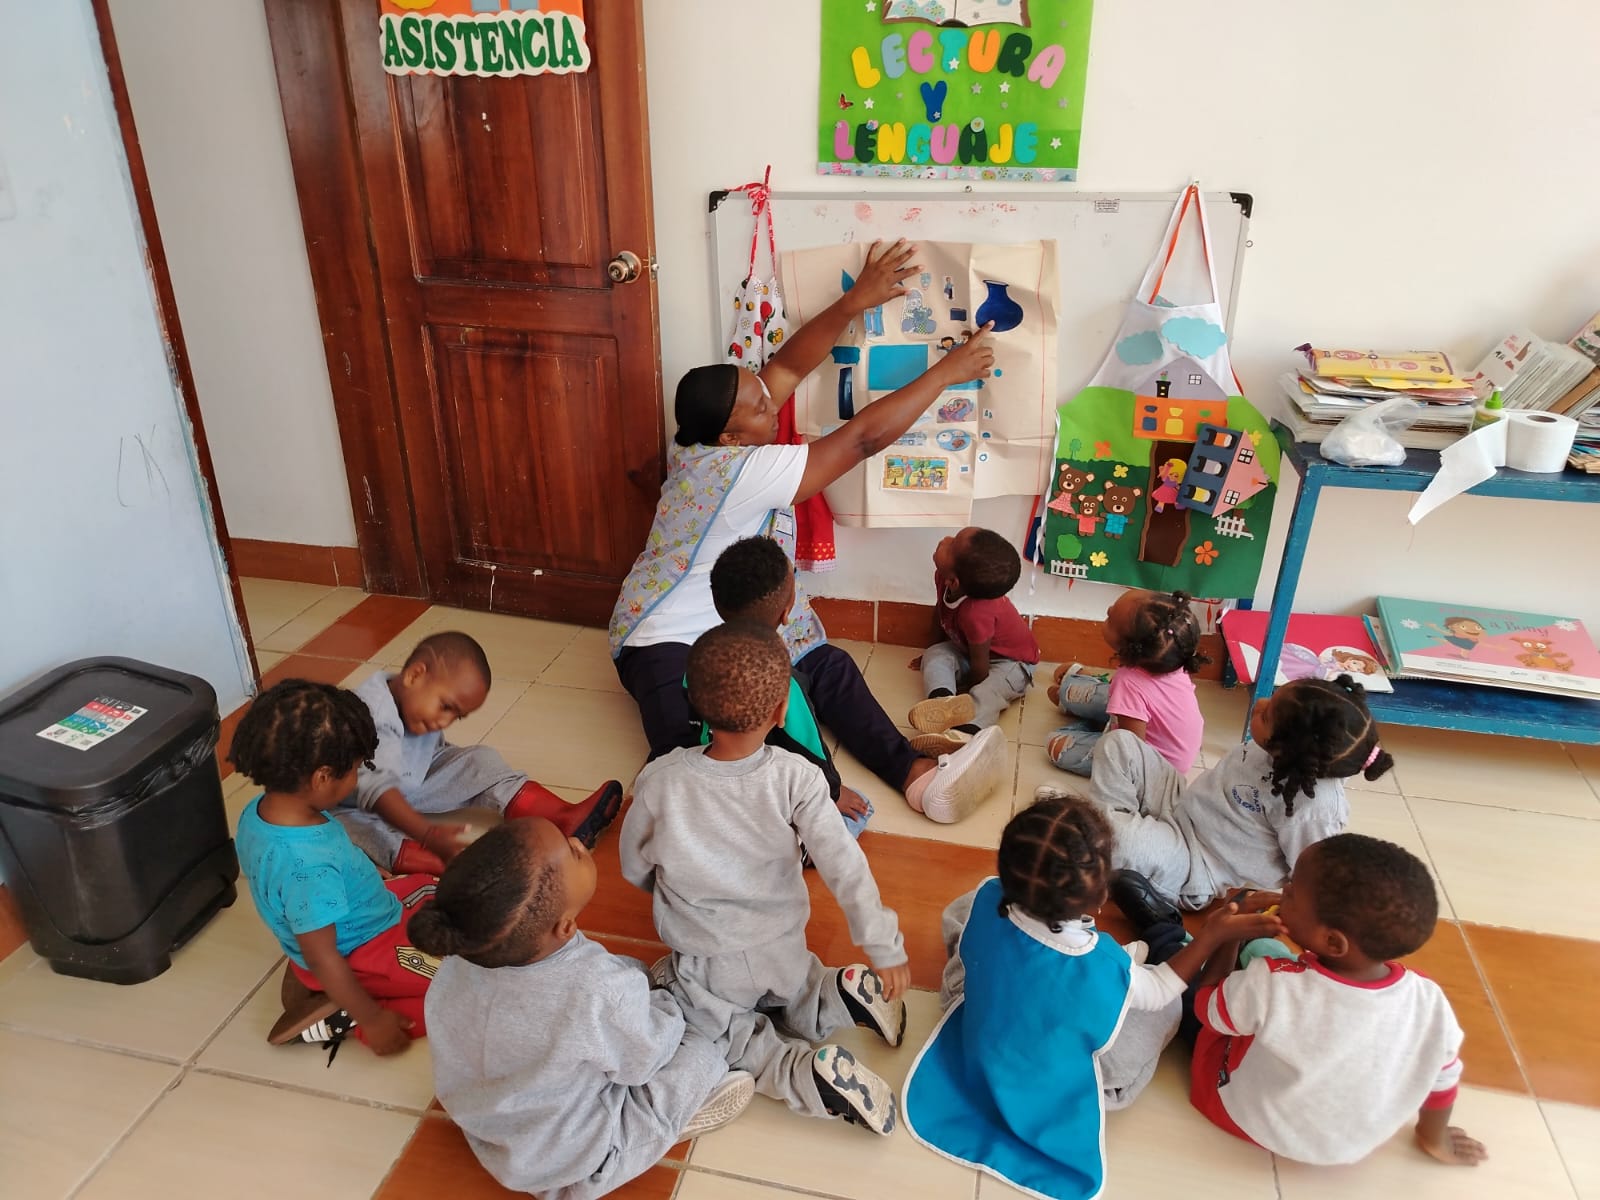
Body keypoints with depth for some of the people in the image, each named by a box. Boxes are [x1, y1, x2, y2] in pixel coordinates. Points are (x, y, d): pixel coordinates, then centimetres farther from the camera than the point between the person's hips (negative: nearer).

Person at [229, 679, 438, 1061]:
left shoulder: (258, 812, -11)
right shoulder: (309, 864, -38)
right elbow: (323, 958, -29)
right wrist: (371, 1020, -17)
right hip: (362, 958, -9)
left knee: (433, 889, 26)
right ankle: (340, 1018, -5)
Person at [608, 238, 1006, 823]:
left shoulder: (710, 439, -2)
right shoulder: (739, 471, -28)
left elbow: (790, 364, 4)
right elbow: (863, 437, -27)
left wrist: (854, 302, -6)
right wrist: (948, 370, -20)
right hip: (668, 645, -8)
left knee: (829, 666, -11)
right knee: (696, 753, -33)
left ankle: (912, 772, -21)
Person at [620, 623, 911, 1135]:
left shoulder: (659, 781, -21)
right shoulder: (796, 777, -21)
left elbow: (634, 868, -4)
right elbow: (843, 864, -21)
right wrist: (884, 948, -14)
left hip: (706, 966, -2)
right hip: (786, 953, 3)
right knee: (790, 1003, 31)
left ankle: (802, 1074, -8)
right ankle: (841, 999, 0)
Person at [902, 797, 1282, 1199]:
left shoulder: (987, 901, -30)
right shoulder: (1106, 969, -37)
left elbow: (953, 922, -4)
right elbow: (1158, 989, -13)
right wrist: (1213, 935, -7)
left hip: (974, 1054, 3)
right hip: (1051, 1096, -3)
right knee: (1167, 1003, 8)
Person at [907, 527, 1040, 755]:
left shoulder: (976, 613, -42)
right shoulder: (943, 575, -20)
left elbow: (980, 666, -27)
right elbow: (945, 620, 3)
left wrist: (968, 688, -8)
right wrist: (939, 651, 16)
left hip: (1010, 661, -7)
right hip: (967, 649, 7)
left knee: (985, 693, -34)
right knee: (935, 654, -19)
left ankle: (962, 734, -61)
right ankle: (942, 699, -47)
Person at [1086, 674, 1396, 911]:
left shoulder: (1315, 805, -32)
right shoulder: (1276, 749, -13)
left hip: (1195, 871, -7)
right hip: (1182, 808, 7)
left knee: (1119, 839, -34)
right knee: (1119, 742, -2)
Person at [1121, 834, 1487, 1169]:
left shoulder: (1271, 985, -38)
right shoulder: (1431, 1003, -28)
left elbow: (1206, 1008, -16)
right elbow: (1442, 1082, -8)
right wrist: (1435, 1140, 14)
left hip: (1246, 1116, -4)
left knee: (1172, 945, 9)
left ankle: (1157, 925, 41)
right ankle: (1162, 924, 40)